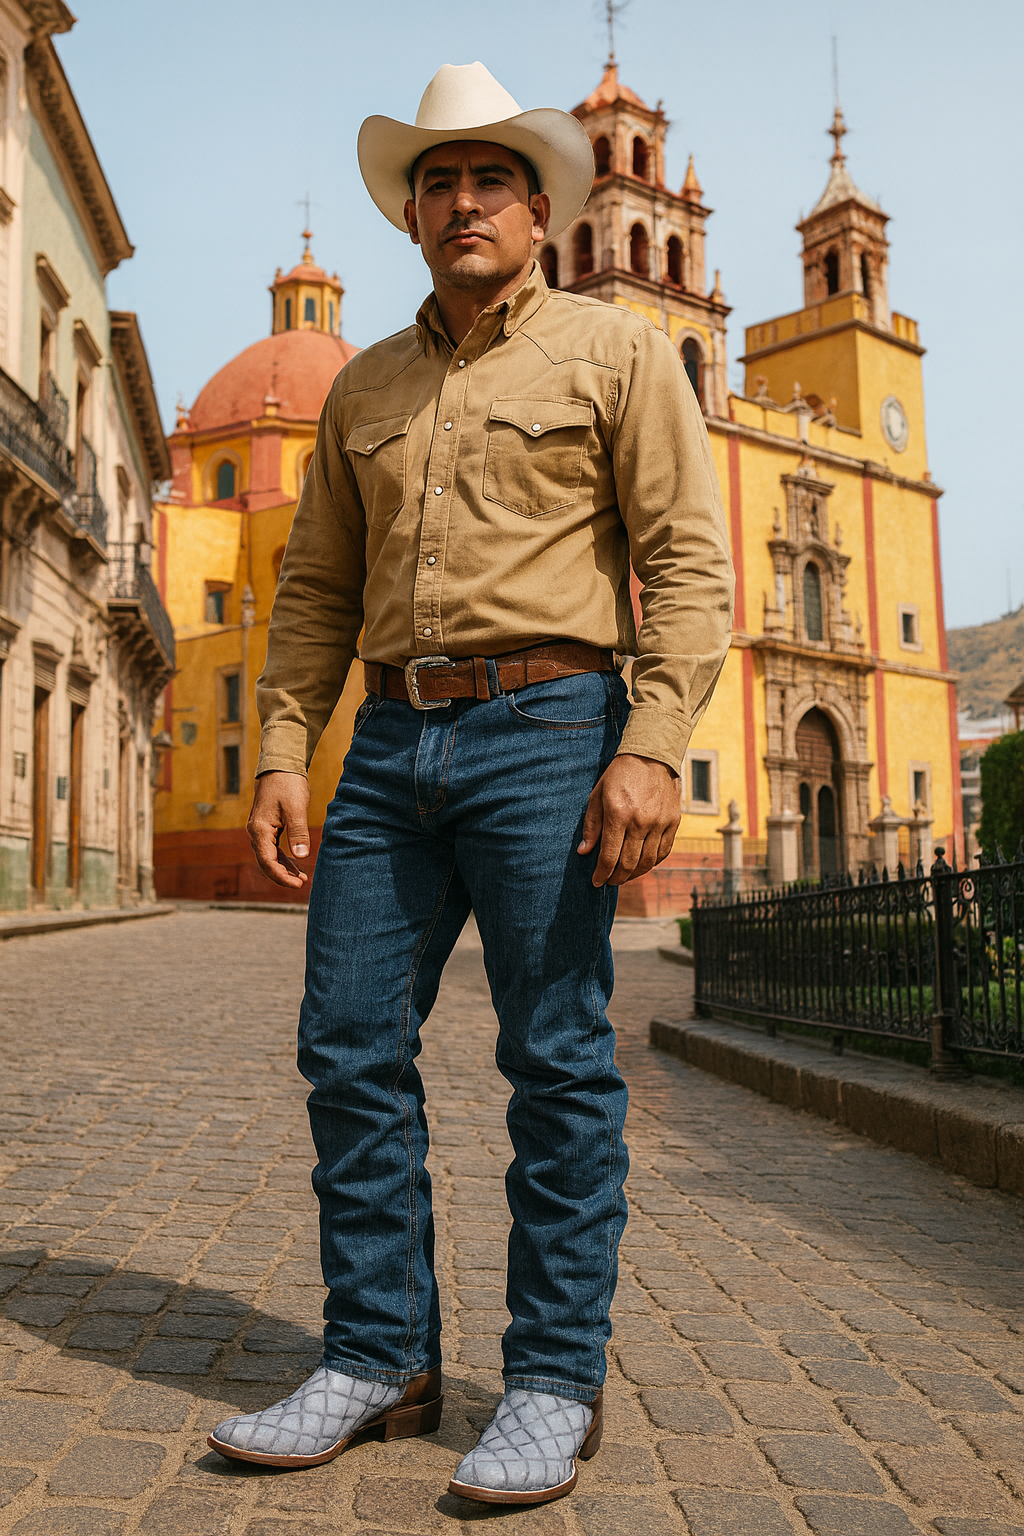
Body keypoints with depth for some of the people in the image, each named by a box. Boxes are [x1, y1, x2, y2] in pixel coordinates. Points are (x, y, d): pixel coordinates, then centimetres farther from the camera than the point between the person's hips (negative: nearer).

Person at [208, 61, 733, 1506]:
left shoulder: (615, 349, 7)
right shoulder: (365, 387, 20)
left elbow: (689, 559, -3)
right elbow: (317, 588, 18)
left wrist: (653, 745, -15)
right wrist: (283, 752, 6)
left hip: (545, 726, -5)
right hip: (392, 741, 5)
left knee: (558, 1062, -2)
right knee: (350, 1049, 2)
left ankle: (556, 1382, 12)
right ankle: (379, 1360, 16)